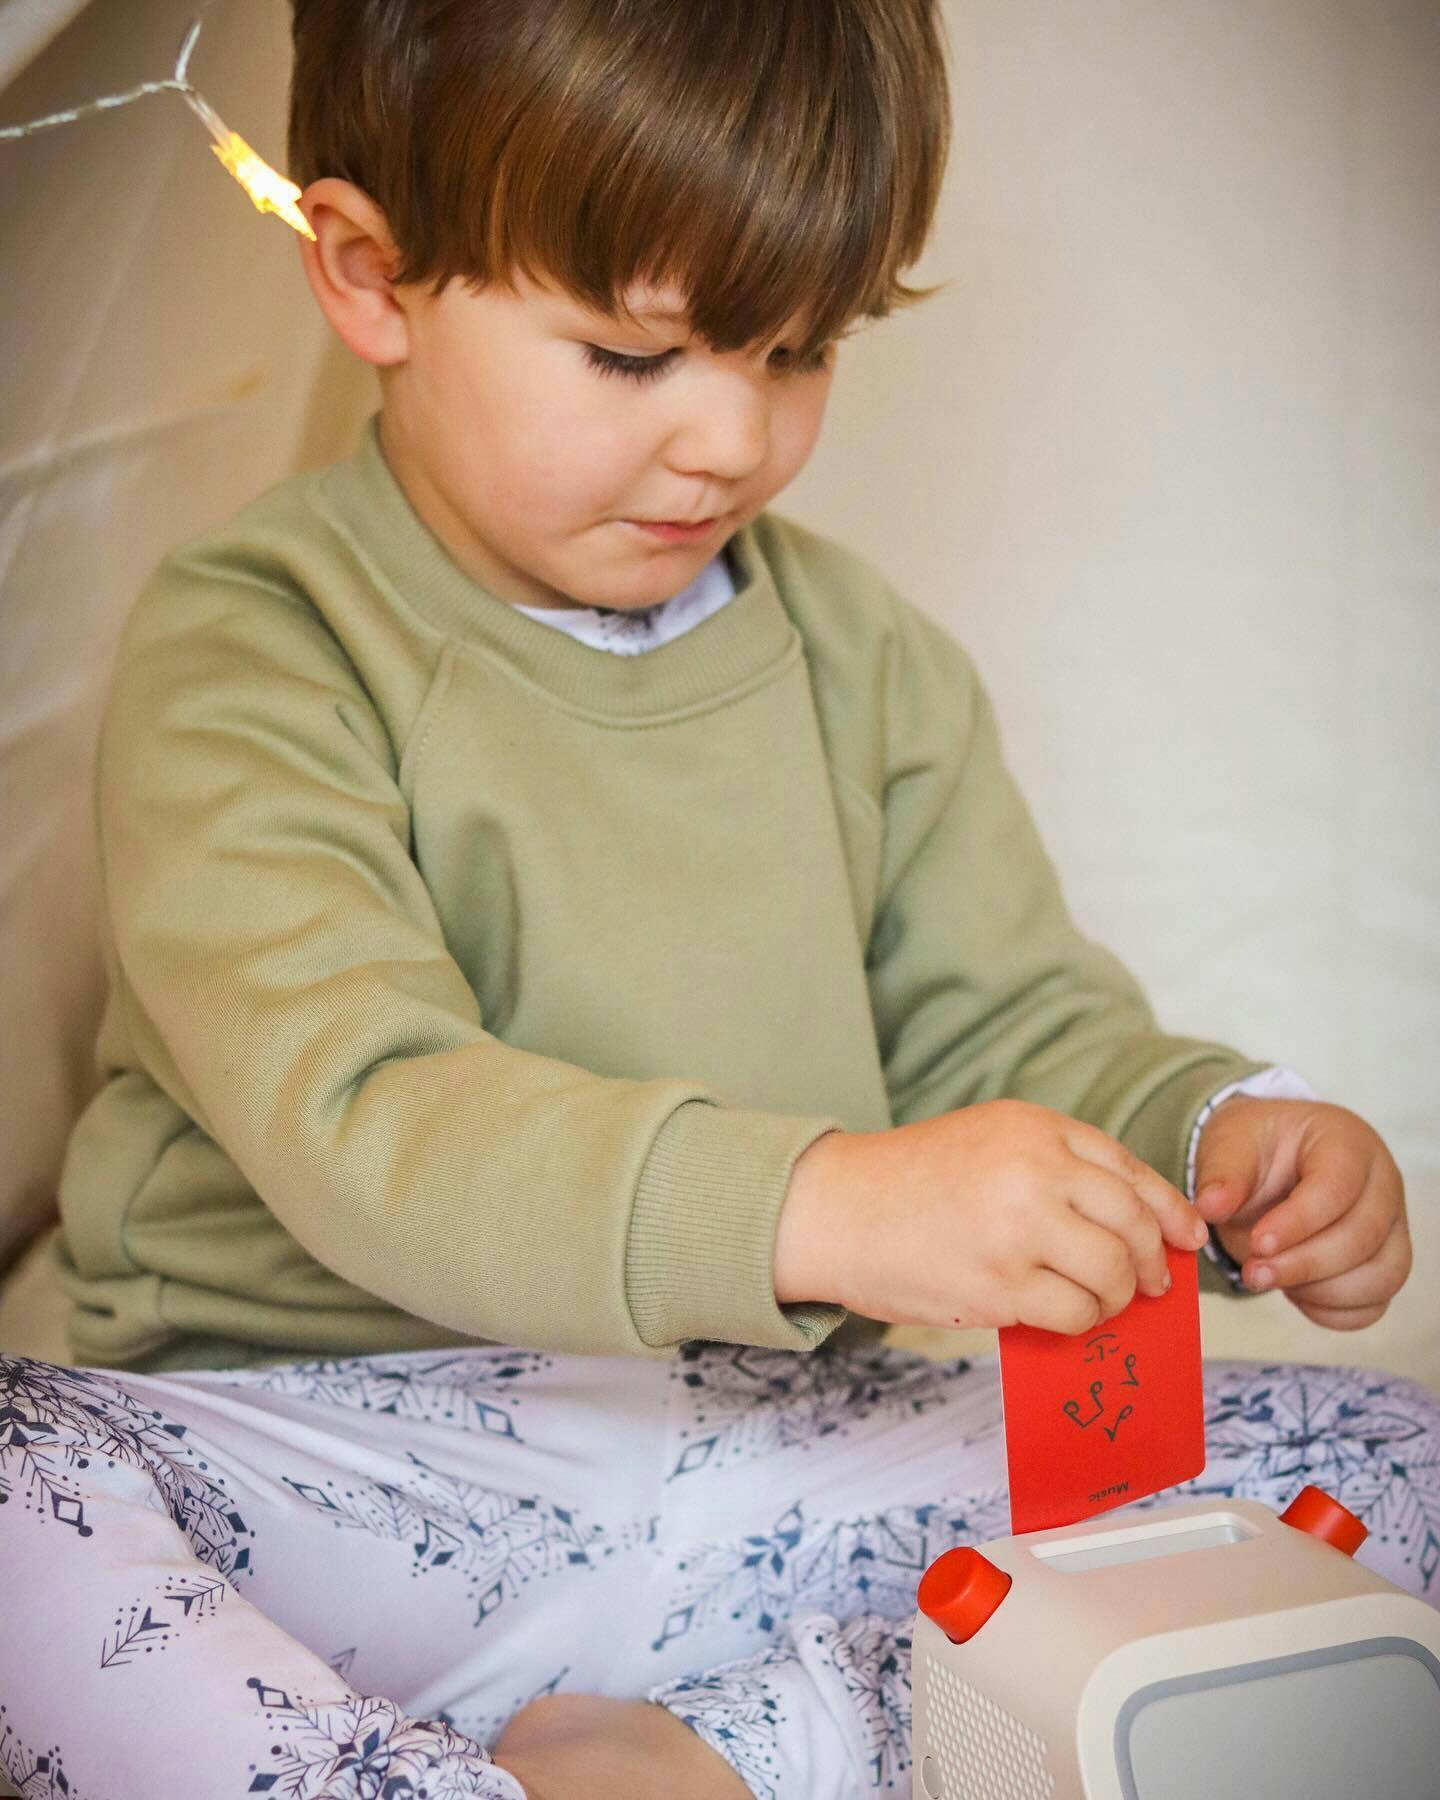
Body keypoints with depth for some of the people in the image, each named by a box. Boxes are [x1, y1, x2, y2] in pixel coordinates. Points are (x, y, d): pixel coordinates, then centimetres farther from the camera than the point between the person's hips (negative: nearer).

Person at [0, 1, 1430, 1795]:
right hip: (346, 1472, -4)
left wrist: (1220, 1127, -10)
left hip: (780, 1466, 5)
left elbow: (1007, 1018, 13)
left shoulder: (865, 653, 9)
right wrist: (826, 1204, -37)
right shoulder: (249, 655, -9)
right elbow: (358, 1117, -23)